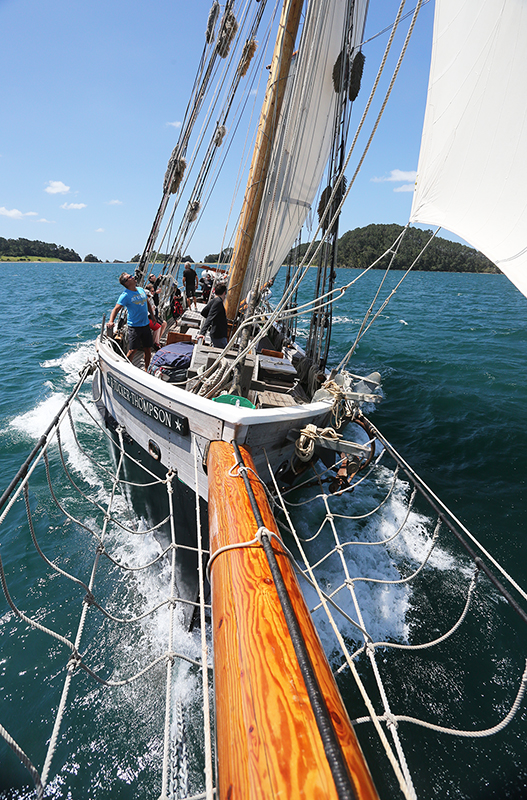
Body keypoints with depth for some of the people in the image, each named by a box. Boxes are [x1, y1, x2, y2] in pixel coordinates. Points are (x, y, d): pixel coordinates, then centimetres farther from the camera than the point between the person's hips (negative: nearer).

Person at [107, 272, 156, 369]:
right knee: (133, 350, -10)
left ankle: (146, 370, 26)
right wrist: (111, 321, -33)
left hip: (146, 325, 6)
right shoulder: (125, 295, -12)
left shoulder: (141, 290, 8)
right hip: (134, 326, -6)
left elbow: (148, 303, 22)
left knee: (148, 349, 10)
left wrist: (153, 315, 18)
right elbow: (116, 309, -18)